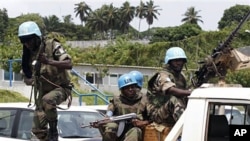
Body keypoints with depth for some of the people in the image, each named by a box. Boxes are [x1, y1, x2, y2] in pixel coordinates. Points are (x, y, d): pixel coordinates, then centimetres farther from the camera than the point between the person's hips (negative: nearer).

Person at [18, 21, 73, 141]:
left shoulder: (52, 45, -14)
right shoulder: (28, 54, 3)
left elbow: (69, 64, -26)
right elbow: (26, 77, 14)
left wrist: (49, 61, -40)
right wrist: (29, 80, -12)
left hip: (60, 88, -6)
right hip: (43, 92, 6)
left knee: (47, 100, -39)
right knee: (37, 129, -3)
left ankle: (53, 130, -18)